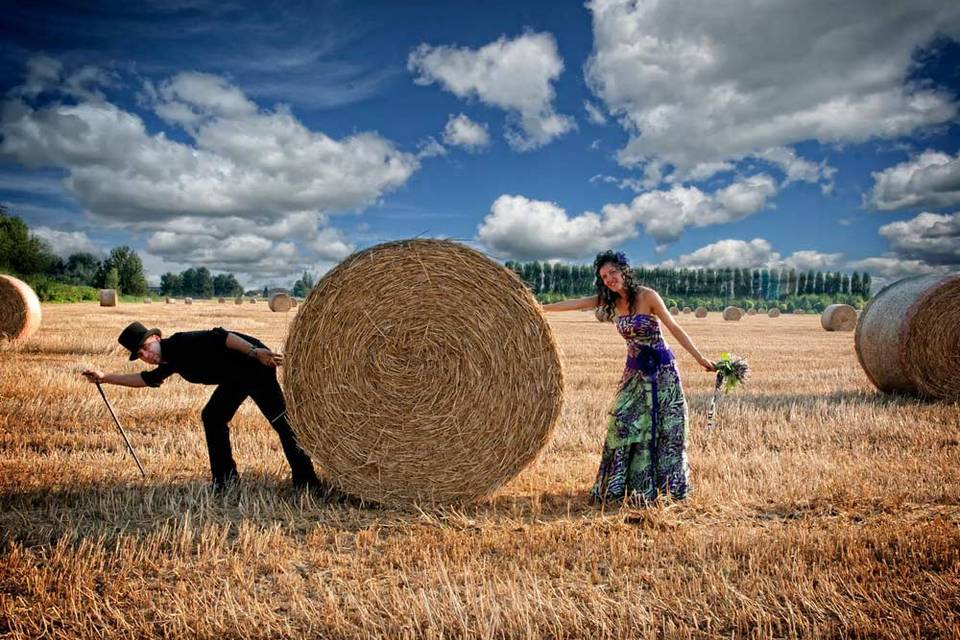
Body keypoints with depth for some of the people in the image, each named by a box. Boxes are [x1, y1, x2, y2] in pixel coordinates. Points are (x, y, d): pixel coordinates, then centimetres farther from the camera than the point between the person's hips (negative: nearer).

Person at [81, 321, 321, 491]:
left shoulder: (181, 343, -14)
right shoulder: (171, 362, 13)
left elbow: (219, 336, -24)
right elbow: (147, 379, 28)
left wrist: (255, 350, -34)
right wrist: (104, 377, 29)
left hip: (256, 364, -10)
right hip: (236, 378, 10)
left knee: (281, 420, -13)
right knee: (212, 416, 11)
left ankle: (306, 481, -13)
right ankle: (225, 479, 19)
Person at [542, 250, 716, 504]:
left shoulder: (647, 296, -13)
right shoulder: (609, 300, 2)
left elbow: (674, 327, -10)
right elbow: (574, 303, 0)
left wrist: (700, 358, -9)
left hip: (661, 368, -4)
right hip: (634, 370, 4)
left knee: (663, 426, 0)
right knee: (623, 422, -2)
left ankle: (665, 485, 13)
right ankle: (621, 485, 9)